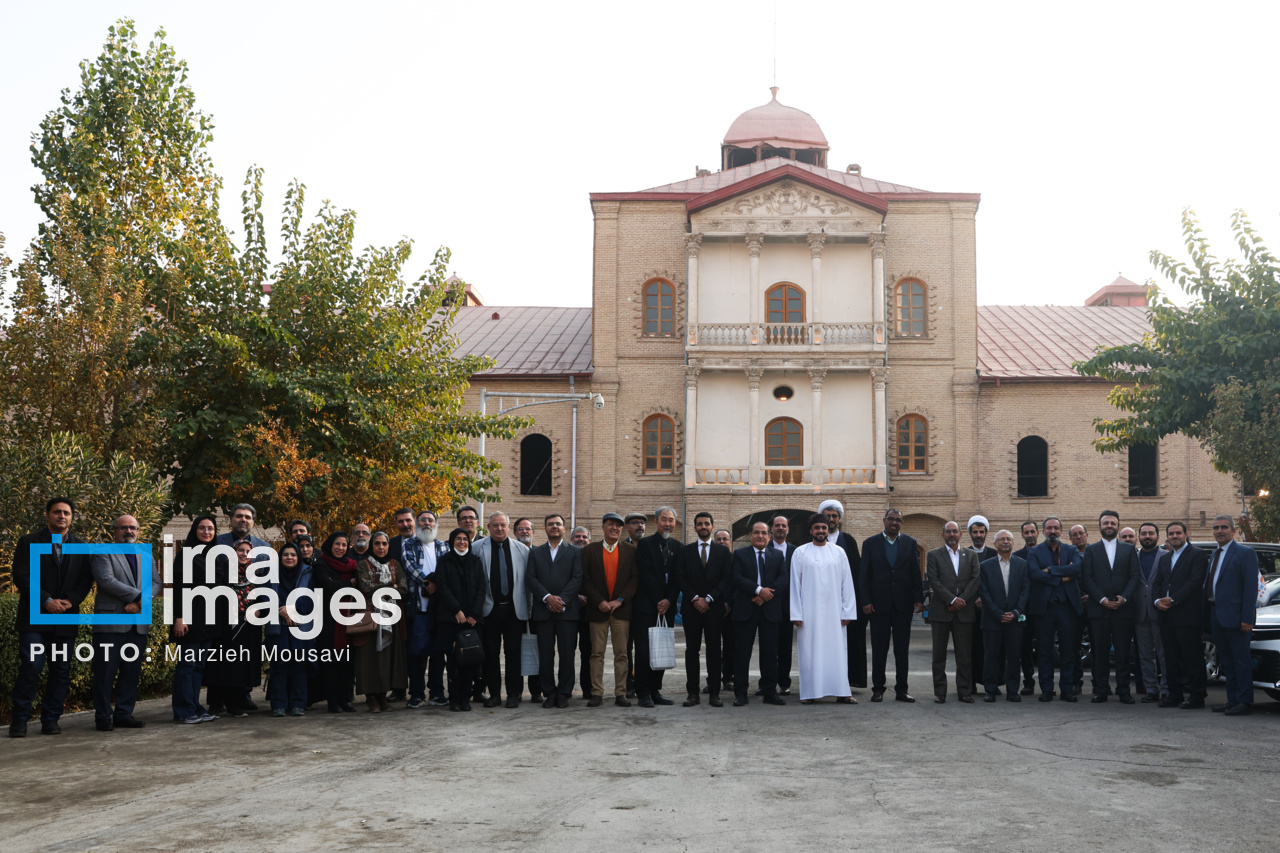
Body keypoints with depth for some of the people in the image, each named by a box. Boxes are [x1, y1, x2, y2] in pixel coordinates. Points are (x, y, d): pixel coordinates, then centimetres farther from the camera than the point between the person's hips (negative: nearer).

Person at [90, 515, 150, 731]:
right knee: (106, 671, -3)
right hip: (111, 622, -5)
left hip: (138, 622, 5)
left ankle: (124, 715, 14)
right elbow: (107, 580, -13)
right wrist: (140, 596, -14)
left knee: (131, 671, 7)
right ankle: (103, 717, 5)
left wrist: (139, 603, -10)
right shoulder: (102, 553, 1)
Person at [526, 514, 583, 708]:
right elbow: (530, 578, 3)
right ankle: (550, 693, 9)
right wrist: (547, 597, -11)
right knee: (545, 654, 1)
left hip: (567, 610, -1)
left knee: (567, 654, -1)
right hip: (543, 610, 2)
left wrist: (562, 599, -13)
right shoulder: (535, 553, 14)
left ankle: (564, 693, 7)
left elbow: (577, 578, -1)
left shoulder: (575, 552, 9)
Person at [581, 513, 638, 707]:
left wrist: (620, 600, -9)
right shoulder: (590, 550, 5)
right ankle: (597, 694, 5)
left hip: (621, 609, 0)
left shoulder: (631, 551, 7)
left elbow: (635, 578, 1)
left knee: (621, 653, 1)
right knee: (597, 653, 1)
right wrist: (599, 602, -10)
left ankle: (620, 694, 5)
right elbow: (586, 580, 1)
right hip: (598, 609, 0)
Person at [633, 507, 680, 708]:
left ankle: (655, 690, 12)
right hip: (646, 606, -4)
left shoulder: (677, 546, 12)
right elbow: (645, 575, -7)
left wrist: (669, 600, -5)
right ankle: (644, 693, -1)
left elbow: (678, 578, 8)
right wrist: (658, 601, -10)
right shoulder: (644, 544, -1)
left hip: (667, 606, 4)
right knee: (644, 651, -5)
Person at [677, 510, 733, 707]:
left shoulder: (723, 552, 9)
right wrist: (695, 599, -9)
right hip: (691, 607, 1)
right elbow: (681, 579, 3)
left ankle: (714, 694, 2)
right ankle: (693, 693, 4)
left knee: (714, 650, 0)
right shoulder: (684, 552, 10)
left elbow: (726, 579, 1)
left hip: (714, 607, -1)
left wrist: (708, 598, -9)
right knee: (692, 650, 1)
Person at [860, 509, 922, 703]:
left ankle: (901, 689, 11)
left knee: (902, 649, 5)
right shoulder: (870, 543, 4)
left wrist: (919, 598, -1)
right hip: (879, 604, -1)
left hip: (903, 603, 1)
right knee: (879, 648, 3)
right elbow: (865, 575, 1)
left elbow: (916, 573, 6)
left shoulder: (910, 543, 8)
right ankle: (878, 688, 11)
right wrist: (866, 601, -6)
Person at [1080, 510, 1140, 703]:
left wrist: (1124, 597, -10)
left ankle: (1124, 690, 7)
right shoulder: (1091, 550, 10)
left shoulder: (1129, 549, 12)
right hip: (1098, 608, 0)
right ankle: (1101, 690, 7)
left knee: (1123, 651, 1)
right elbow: (1087, 578, 2)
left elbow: (1135, 576, 4)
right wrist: (1102, 599, -10)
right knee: (1100, 651, 1)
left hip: (1123, 608, 0)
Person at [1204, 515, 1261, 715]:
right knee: (1226, 661, 12)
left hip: (1234, 616, -8)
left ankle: (1245, 701, 3)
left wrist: (1247, 618, -19)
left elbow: (1251, 588, -13)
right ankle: (1232, 699, 19)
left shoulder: (1245, 553, -7)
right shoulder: (1215, 555, 18)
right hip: (1216, 616, 8)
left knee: (1241, 661, -2)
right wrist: (1208, 615, 10)